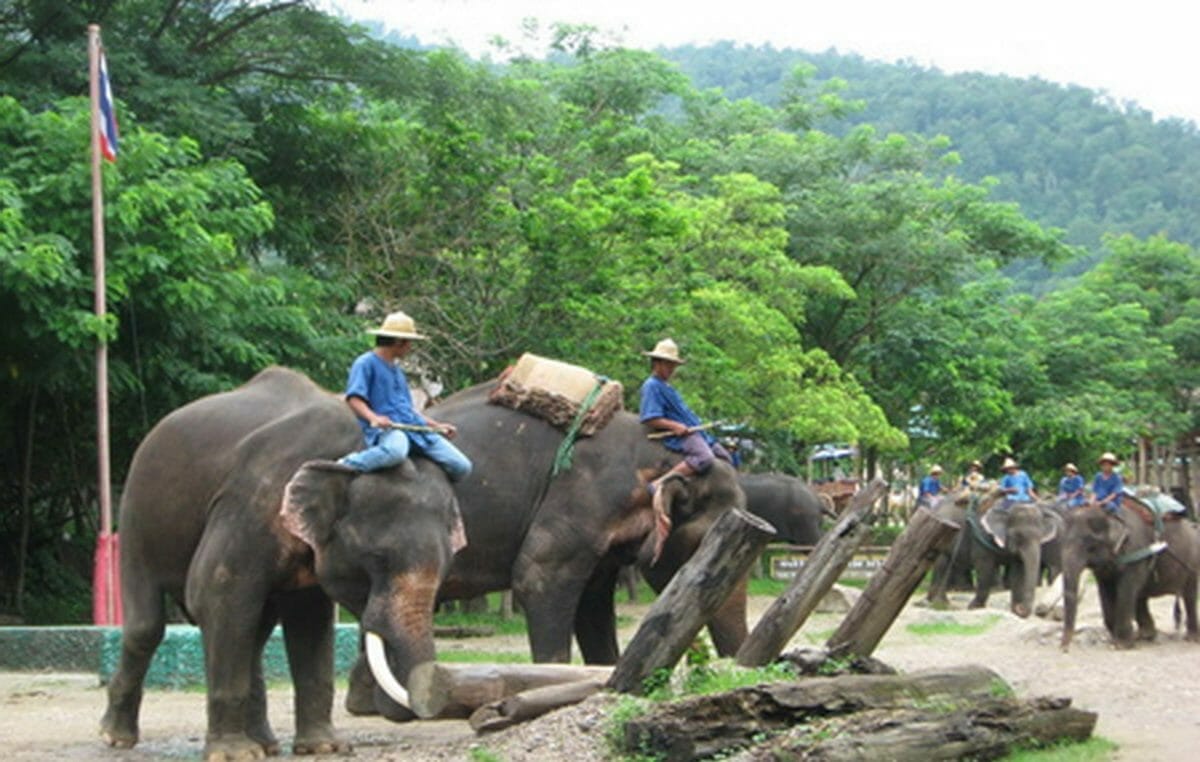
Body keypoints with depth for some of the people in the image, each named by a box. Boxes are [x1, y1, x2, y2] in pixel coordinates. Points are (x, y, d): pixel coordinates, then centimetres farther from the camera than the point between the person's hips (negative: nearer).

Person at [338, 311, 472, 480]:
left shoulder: (397, 369, 28)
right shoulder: (366, 363, 2)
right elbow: (354, 399, -11)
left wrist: (436, 425, 26)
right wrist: (373, 417, -28)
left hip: (415, 427, 8)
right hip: (387, 429, -8)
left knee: (462, 467, -5)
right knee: (395, 451, -44)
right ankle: (345, 467, -22)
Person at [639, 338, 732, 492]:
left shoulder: (665, 386, 22)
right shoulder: (651, 386, -9)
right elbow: (648, 419, -18)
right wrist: (674, 426, -24)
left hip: (693, 430, 10)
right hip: (679, 435, -10)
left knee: (724, 457, 9)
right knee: (704, 458, -35)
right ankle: (659, 484, -36)